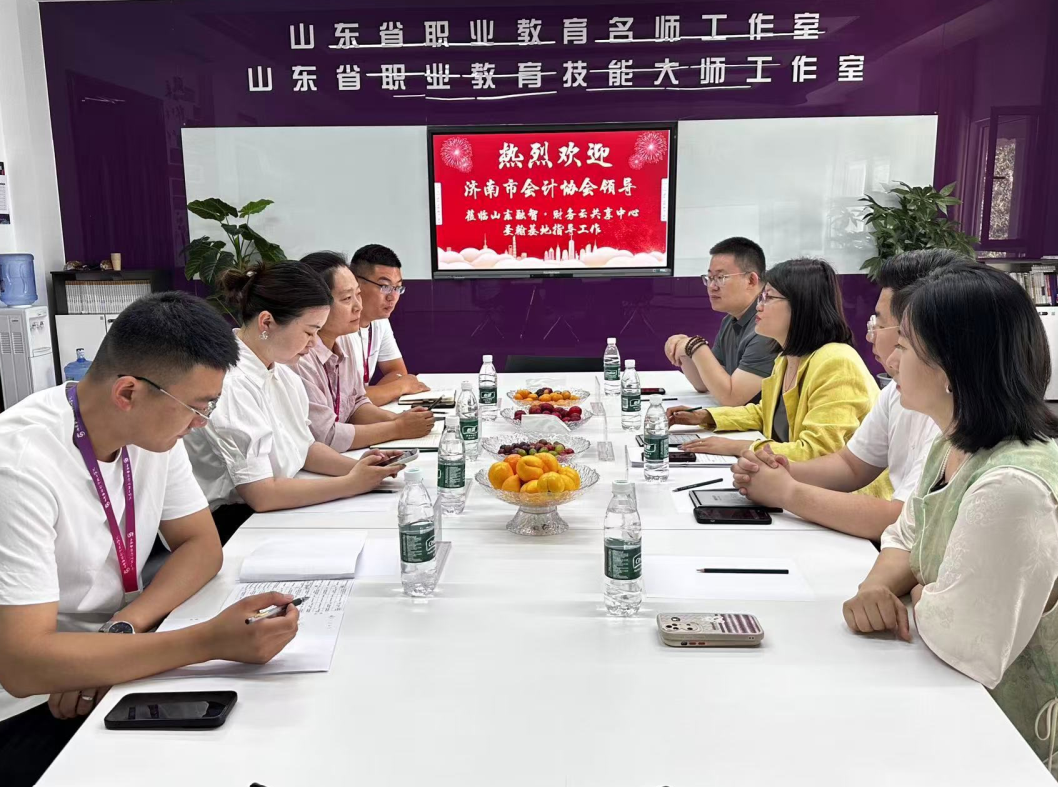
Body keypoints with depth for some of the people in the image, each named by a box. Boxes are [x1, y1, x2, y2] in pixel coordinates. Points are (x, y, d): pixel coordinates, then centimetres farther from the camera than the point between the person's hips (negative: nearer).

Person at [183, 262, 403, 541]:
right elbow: (262, 495, -23)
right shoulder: (231, 384, -23)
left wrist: (357, 466, -6)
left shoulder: (280, 371, 4)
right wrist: (352, 483, -18)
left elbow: (303, 447, 12)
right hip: (231, 528, -8)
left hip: (272, 512, 8)